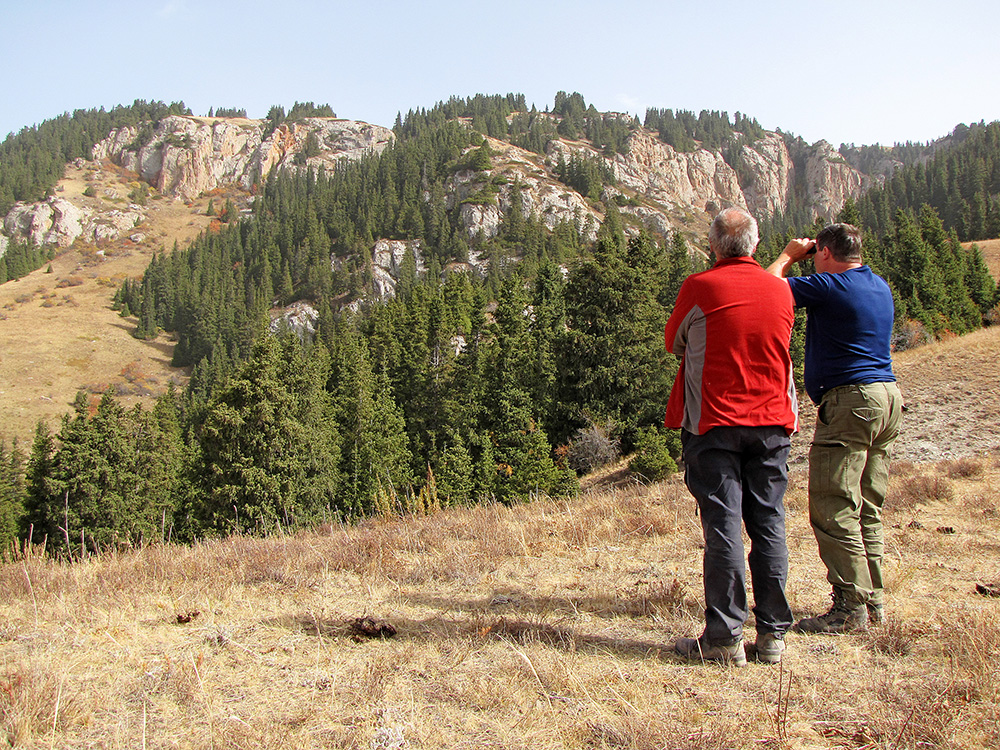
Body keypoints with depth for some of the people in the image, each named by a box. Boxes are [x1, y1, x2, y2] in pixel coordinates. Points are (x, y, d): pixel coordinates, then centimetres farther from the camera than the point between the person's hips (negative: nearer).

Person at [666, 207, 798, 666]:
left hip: (714, 422, -4)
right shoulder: (781, 290, 6)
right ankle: (773, 633, 13)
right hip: (772, 421, 4)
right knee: (769, 525, 8)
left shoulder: (699, 288, -7)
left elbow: (674, 343, 6)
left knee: (723, 527, -2)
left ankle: (724, 638, 1)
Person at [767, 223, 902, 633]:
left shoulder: (829, 286, -12)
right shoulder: (880, 287, 15)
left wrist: (789, 255, 11)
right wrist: (799, 259, 32)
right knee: (867, 508, 14)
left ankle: (851, 607, -3)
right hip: (888, 398, 10)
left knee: (834, 509, -5)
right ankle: (872, 600, 19)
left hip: (850, 401, -9)